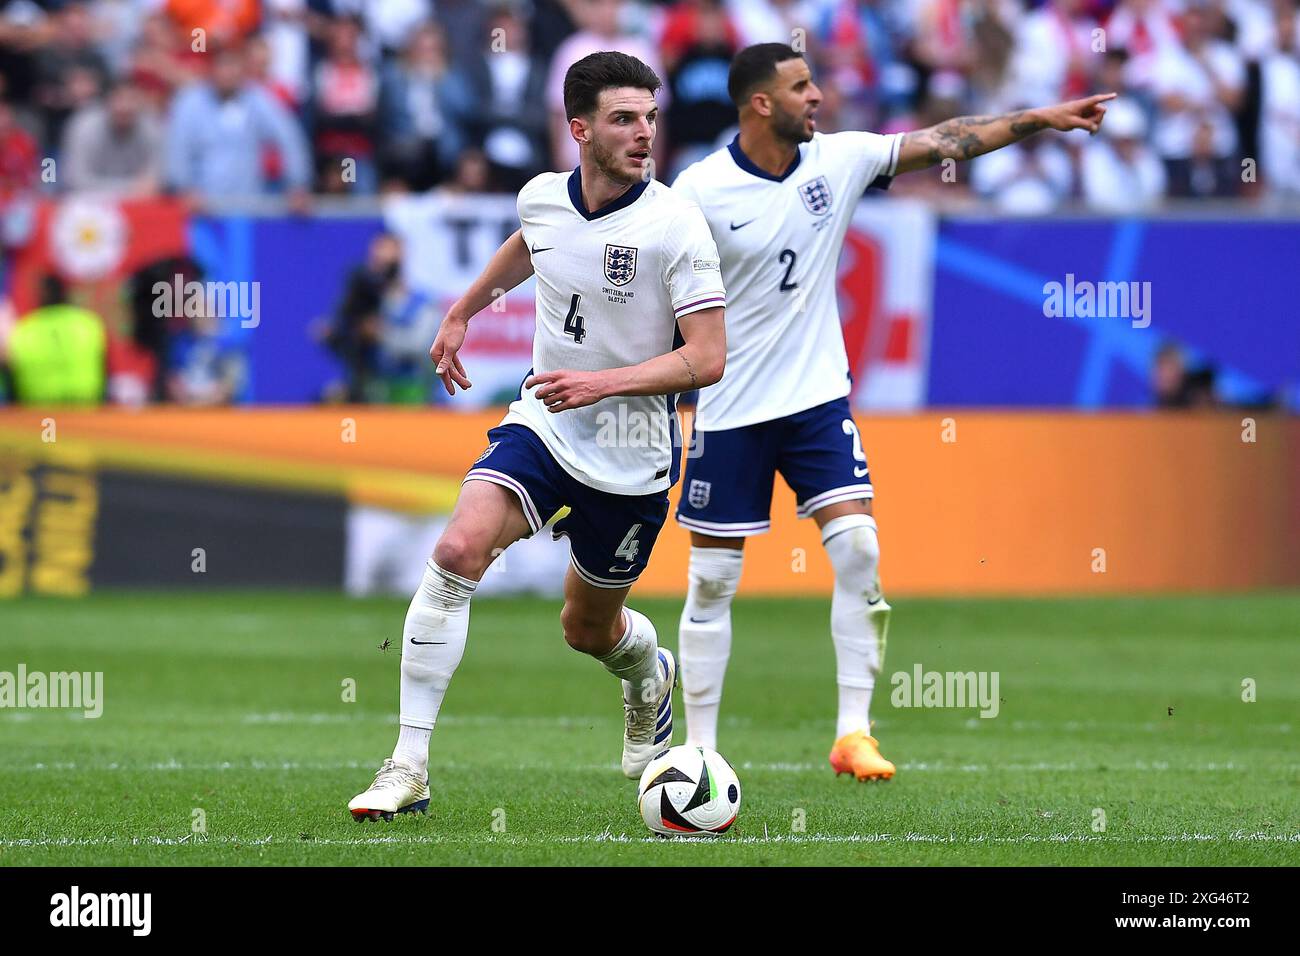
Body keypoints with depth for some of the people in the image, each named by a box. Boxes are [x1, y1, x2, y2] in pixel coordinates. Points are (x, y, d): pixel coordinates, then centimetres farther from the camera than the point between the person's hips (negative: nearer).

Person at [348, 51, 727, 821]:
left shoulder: (675, 224, -18)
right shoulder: (542, 198, -3)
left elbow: (707, 358, -20)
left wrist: (603, 382, -29)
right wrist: (463, 312, 31)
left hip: (630, 458, -3)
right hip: (542, 425, 3)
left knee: (589, 630, 13)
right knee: (458, 552, -23)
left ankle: (649, 673, 55)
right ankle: (409, 767, -20)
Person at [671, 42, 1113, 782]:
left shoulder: (836, 160, -2)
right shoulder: (700, 192, -14)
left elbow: (945, 141, 3)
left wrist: (1043, 119, 1)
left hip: (819, 397, 3)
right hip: (731, 412, -3)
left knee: (858, 551, -11)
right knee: (713, 583, 2)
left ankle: (854, 733, -5)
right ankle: (699, 748, 12)